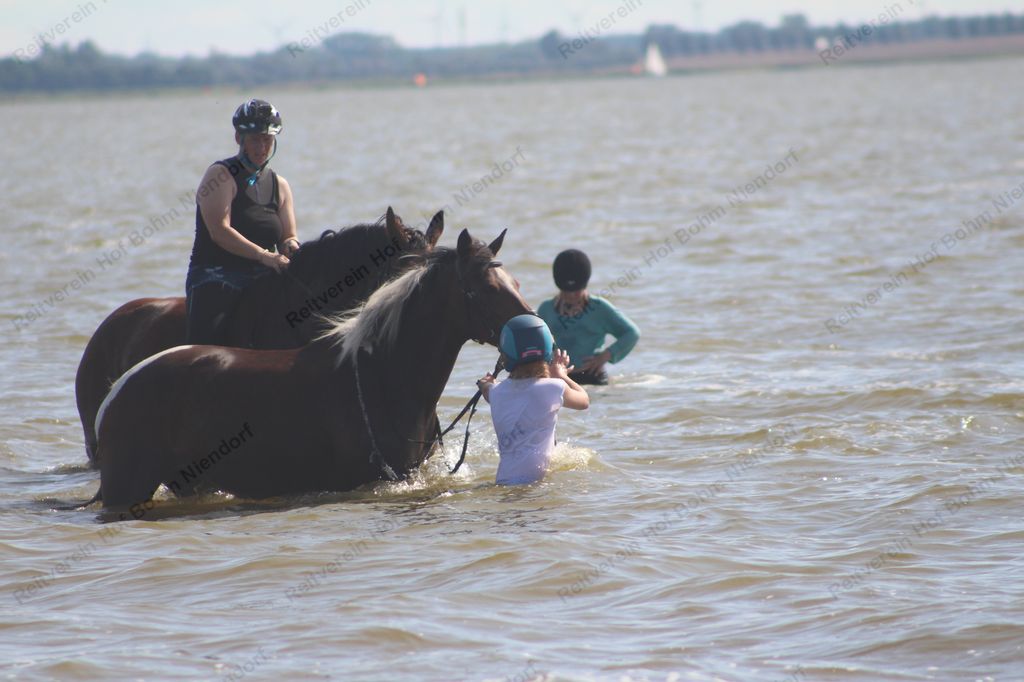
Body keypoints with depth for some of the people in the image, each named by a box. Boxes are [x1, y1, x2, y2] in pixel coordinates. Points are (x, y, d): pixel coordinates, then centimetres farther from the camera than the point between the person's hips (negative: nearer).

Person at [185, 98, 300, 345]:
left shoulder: (280, 186, 17)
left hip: (264, 280, 6)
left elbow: (288, 236, 15)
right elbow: (219, 231, -14)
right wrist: (263, 255, -25)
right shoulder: (221, 175, -3)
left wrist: (291, 246, -10)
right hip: (216, 279, -6)